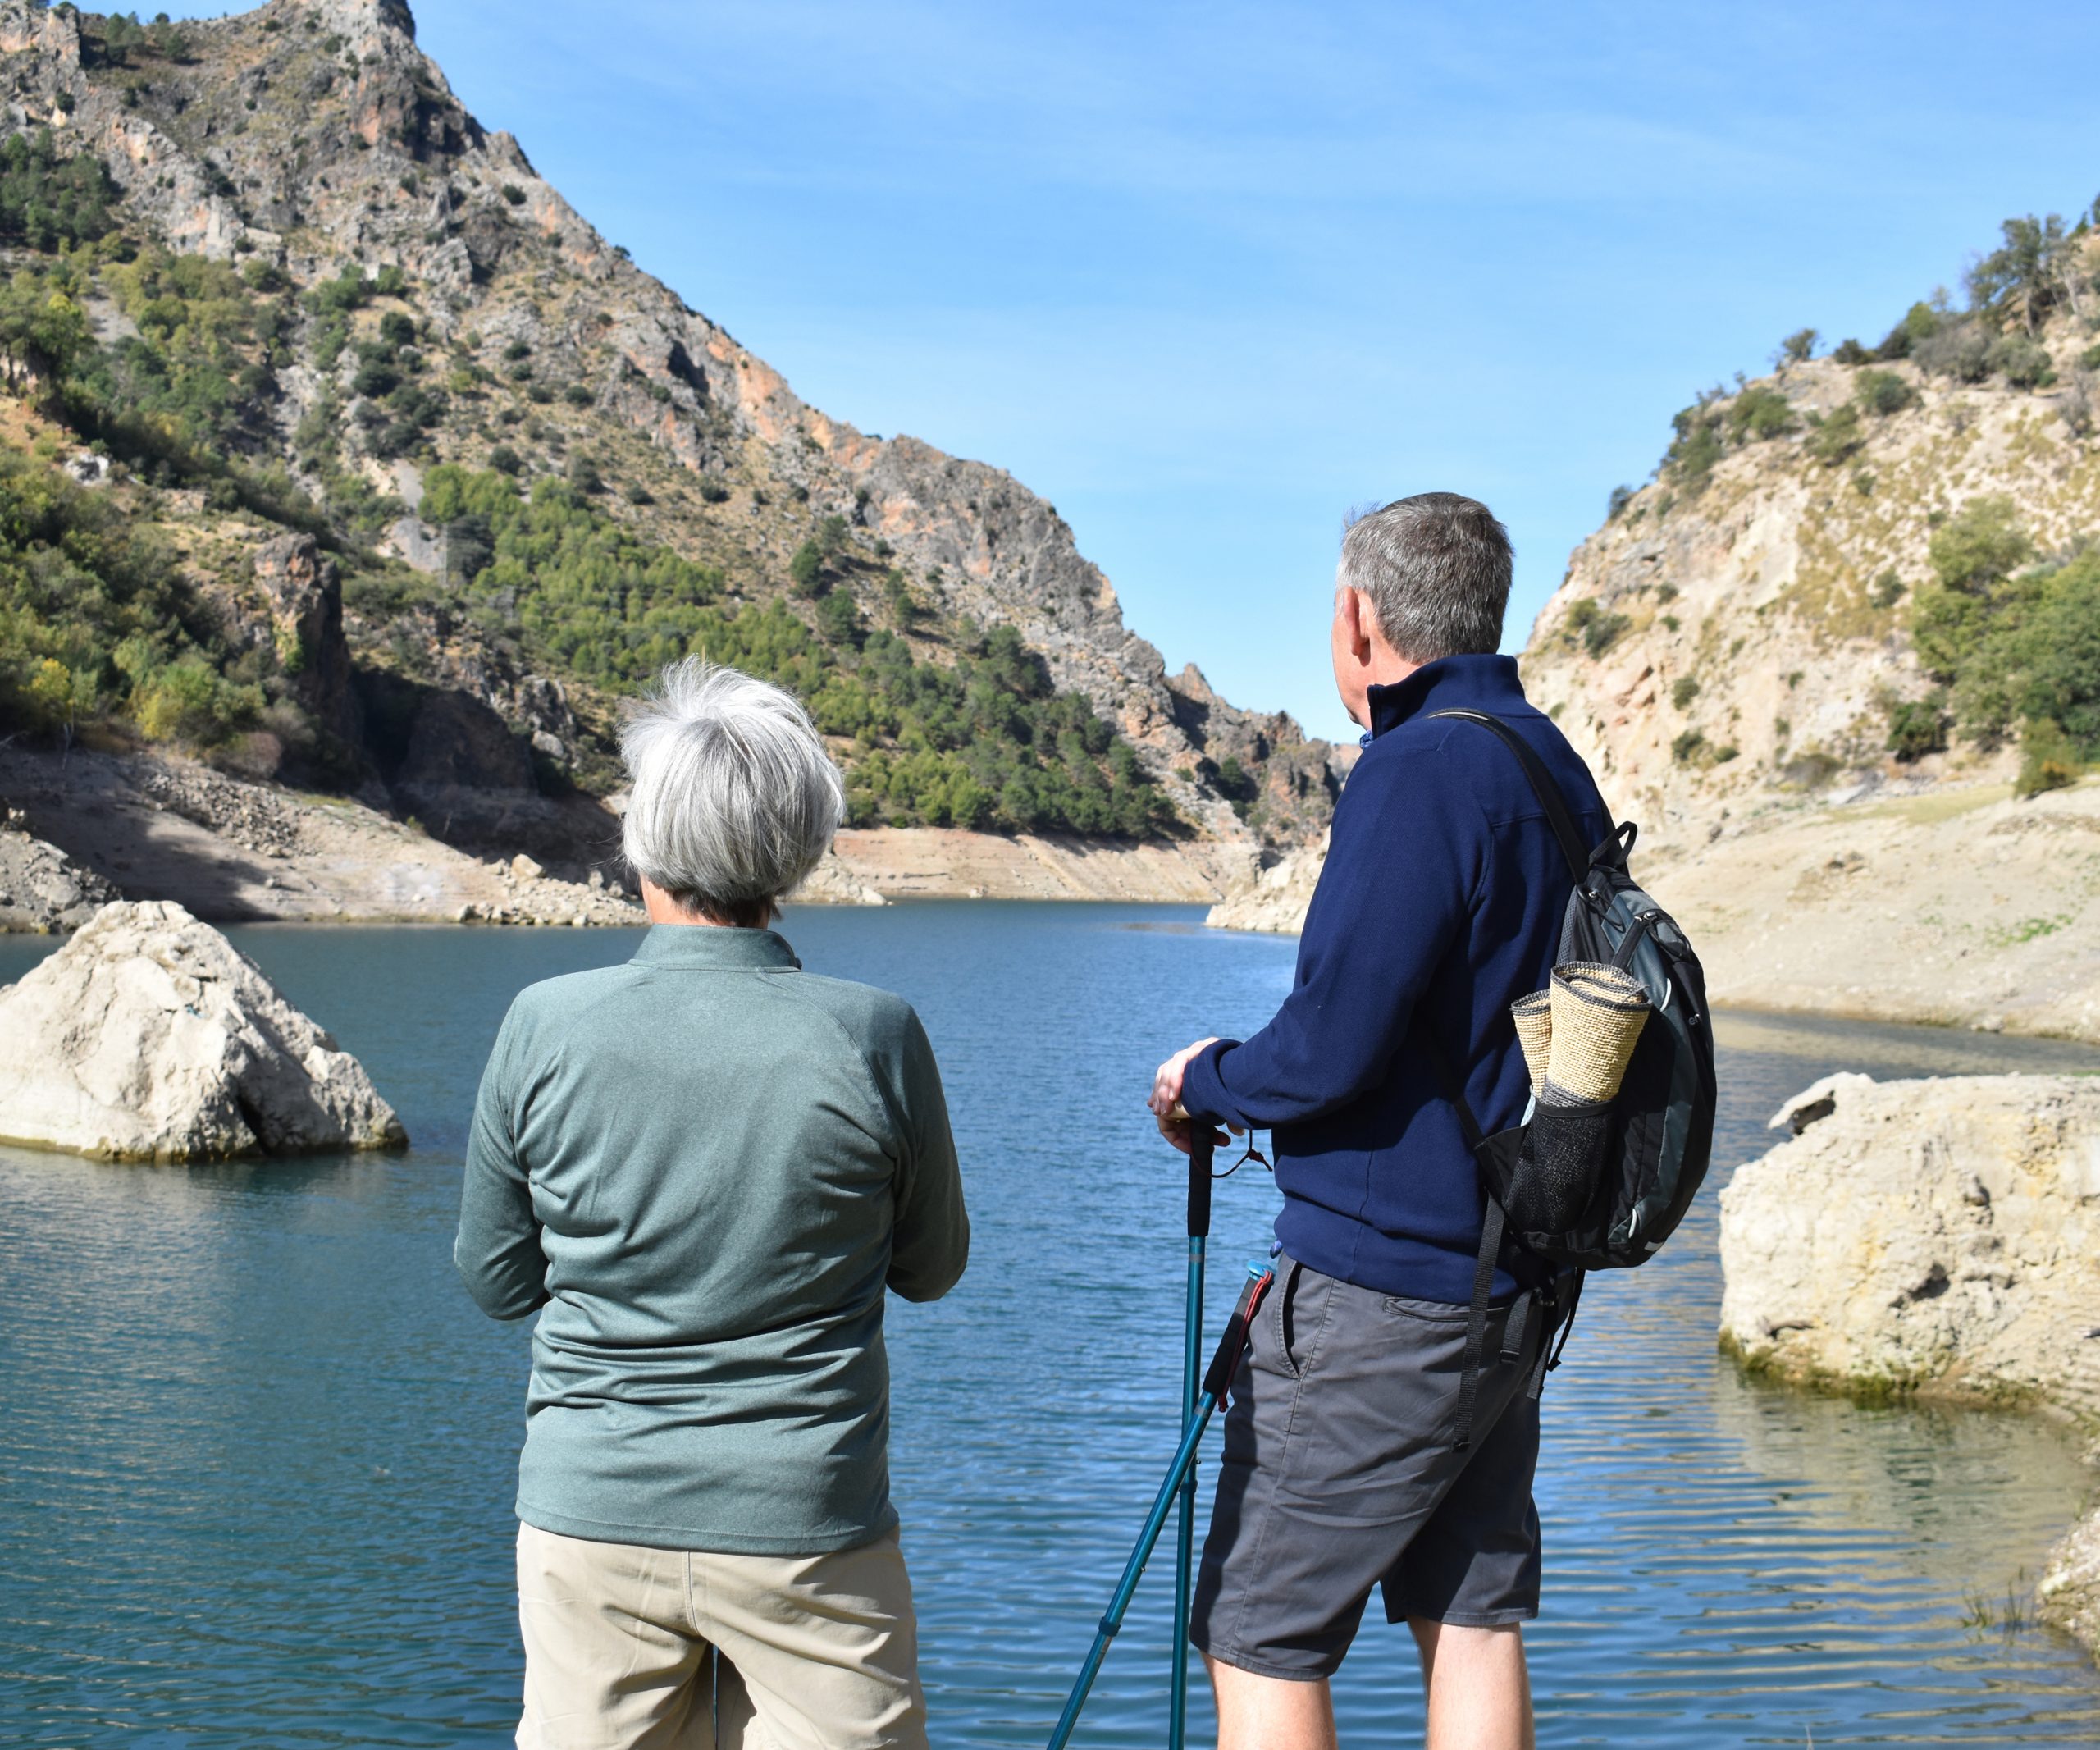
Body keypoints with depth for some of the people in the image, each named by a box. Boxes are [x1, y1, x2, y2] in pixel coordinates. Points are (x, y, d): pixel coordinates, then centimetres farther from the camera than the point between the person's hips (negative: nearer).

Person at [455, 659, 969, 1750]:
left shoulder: (545, 1027, -11)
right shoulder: (873, 1037, -13)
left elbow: (493, 1280, 2)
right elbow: (933, 1267, 3)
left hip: (590, 1520, 2)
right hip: (809, 1533, -1)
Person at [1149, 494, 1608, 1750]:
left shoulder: (1419, 772, -18)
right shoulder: (1559, 772, 10)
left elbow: (1329, 1051, -22)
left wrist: (1207, 1083, -2)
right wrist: (1252, 1084, 20)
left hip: (1378, 1290, -9)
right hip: (1516, 1286, 9)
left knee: (1259, 1642, 0)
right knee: (1475, 1617, 14)